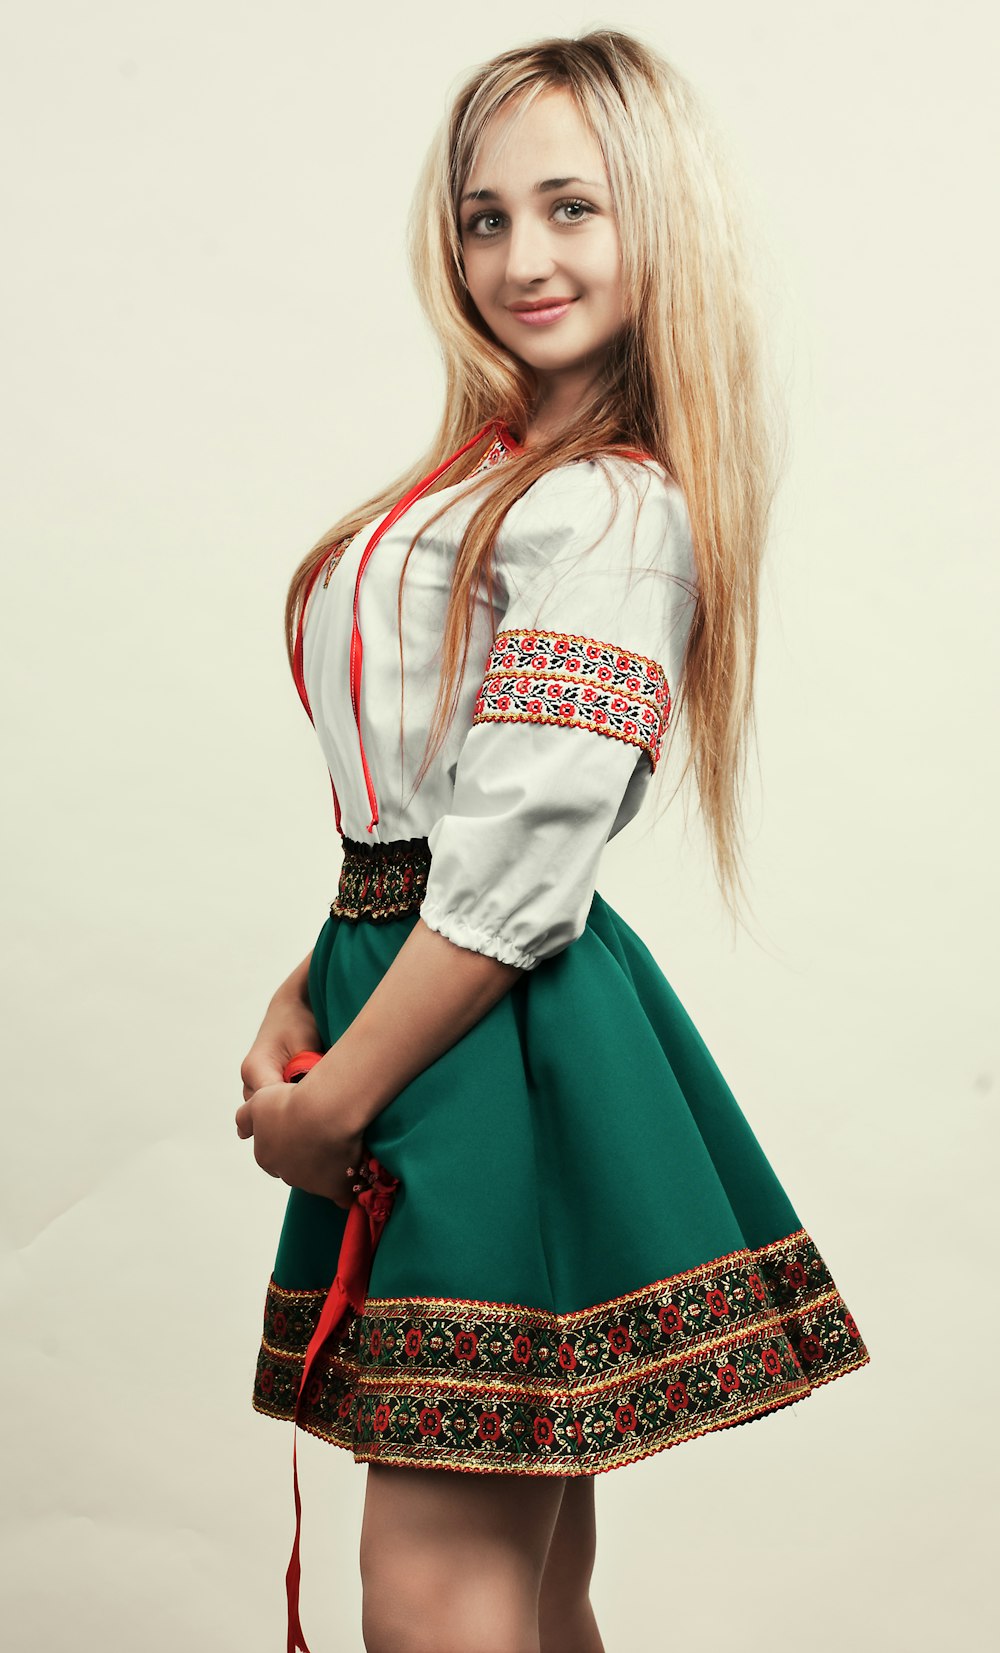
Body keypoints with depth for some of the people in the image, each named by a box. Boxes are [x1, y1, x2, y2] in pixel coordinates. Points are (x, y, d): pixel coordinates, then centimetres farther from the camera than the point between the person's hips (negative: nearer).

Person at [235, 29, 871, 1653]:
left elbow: (517, 870, -20)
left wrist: (332, 1097, -11)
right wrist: (302, 999, 8)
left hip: (502, 1052, -9)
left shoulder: (611, 510, -15)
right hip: (419, 1006, 9)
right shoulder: (495, 470, 14)